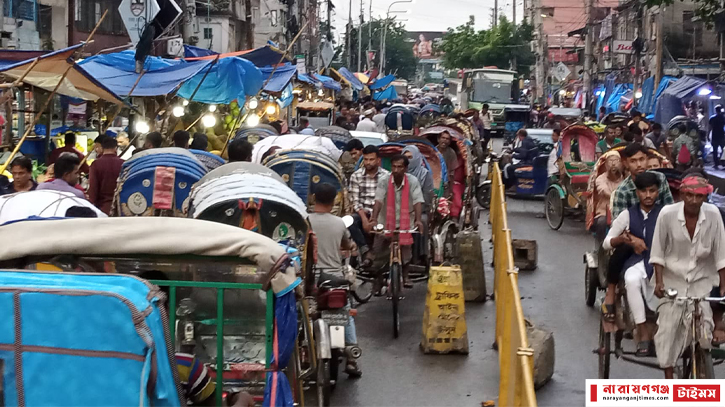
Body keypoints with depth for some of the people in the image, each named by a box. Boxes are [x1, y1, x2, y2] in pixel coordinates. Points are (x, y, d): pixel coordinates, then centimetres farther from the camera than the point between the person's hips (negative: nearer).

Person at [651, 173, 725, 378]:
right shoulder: (667, 214, -17)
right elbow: (658, 251, -6)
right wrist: (659, 281, -10)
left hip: (701, 279, 1)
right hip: (673, 279, -1)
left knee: (703, 328, -8)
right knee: (668, 330, -1)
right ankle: (668, 380, 12)